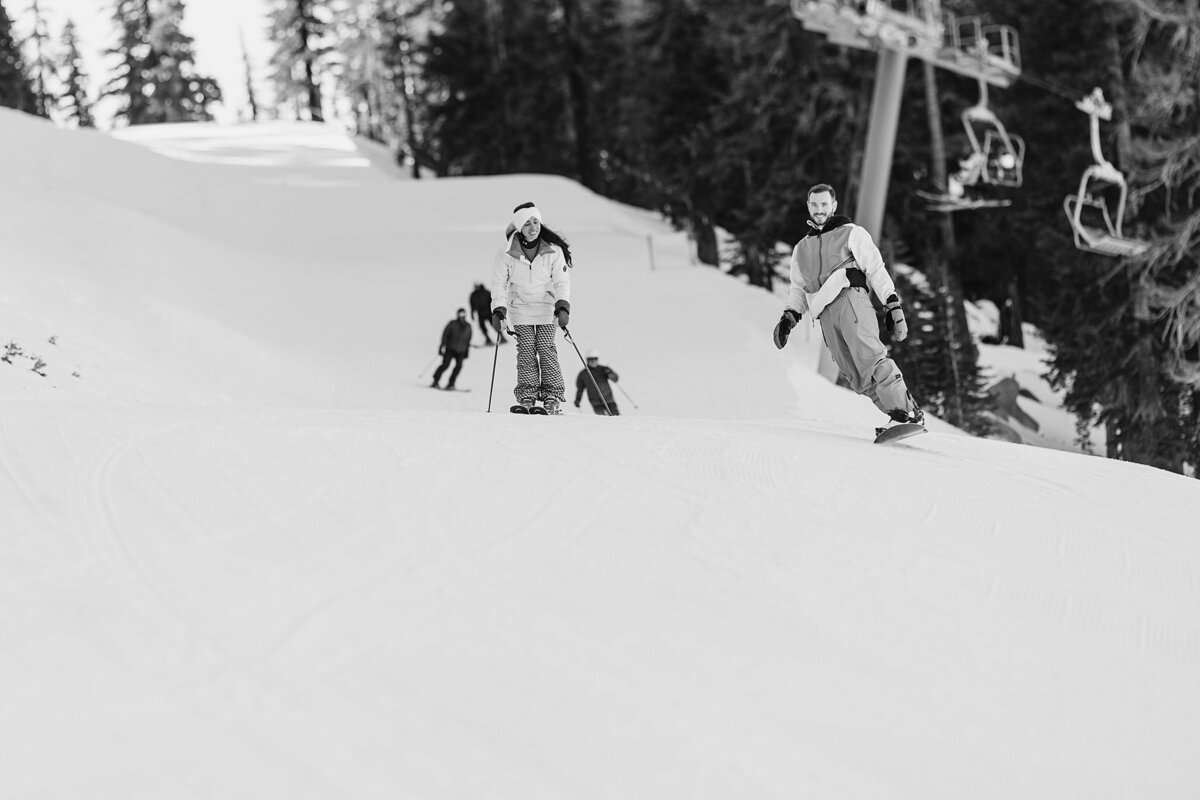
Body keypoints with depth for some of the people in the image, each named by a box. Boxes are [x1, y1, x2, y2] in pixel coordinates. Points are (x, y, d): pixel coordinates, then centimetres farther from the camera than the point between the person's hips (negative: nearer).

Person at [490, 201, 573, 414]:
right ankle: (527, 398, -3)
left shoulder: (553, 251, -10)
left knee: (547, 350, -6)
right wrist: (498, 310, -13)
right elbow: (499, 283, -3)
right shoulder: (507, 253, -10)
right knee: (526, 351, -5)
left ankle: (552, 397, -4)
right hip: (520, 308, 0)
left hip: (547, 308, 0)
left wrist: (563, 307, -19)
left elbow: (562, 281, -5)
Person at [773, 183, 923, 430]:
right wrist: (788, 318, 16)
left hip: (850, 299, -4)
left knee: (870, 357, -26)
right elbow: (799, 290, 33)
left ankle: (909, 412, -30)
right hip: (826, 317, 4)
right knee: (856, 377, -11)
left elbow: (876, 270, 6)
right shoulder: (801, 249, 29)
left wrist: (893, 307, -3)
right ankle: (899, 417, -13)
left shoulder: (852, 233, 14)